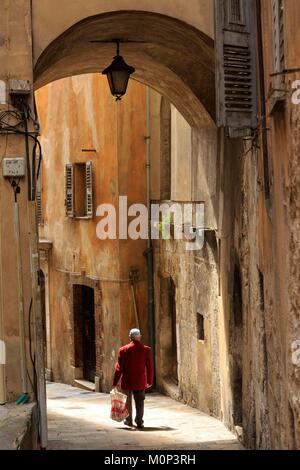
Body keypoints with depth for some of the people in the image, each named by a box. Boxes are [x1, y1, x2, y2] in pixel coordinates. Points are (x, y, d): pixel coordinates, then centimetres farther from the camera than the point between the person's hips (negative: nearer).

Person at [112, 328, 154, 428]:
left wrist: (115, 382, -2)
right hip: (140, 381, 0)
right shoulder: (146, 349, -4)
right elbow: (149, 367, 0)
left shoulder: (123, 350, -7)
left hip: (127, 381, 0)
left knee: (127, 401, 16)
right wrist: (150, 381, 12)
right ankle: (139, 421, -1)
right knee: (139, 401, 6)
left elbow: (119, 367, -7)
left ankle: (128, 420, 25)